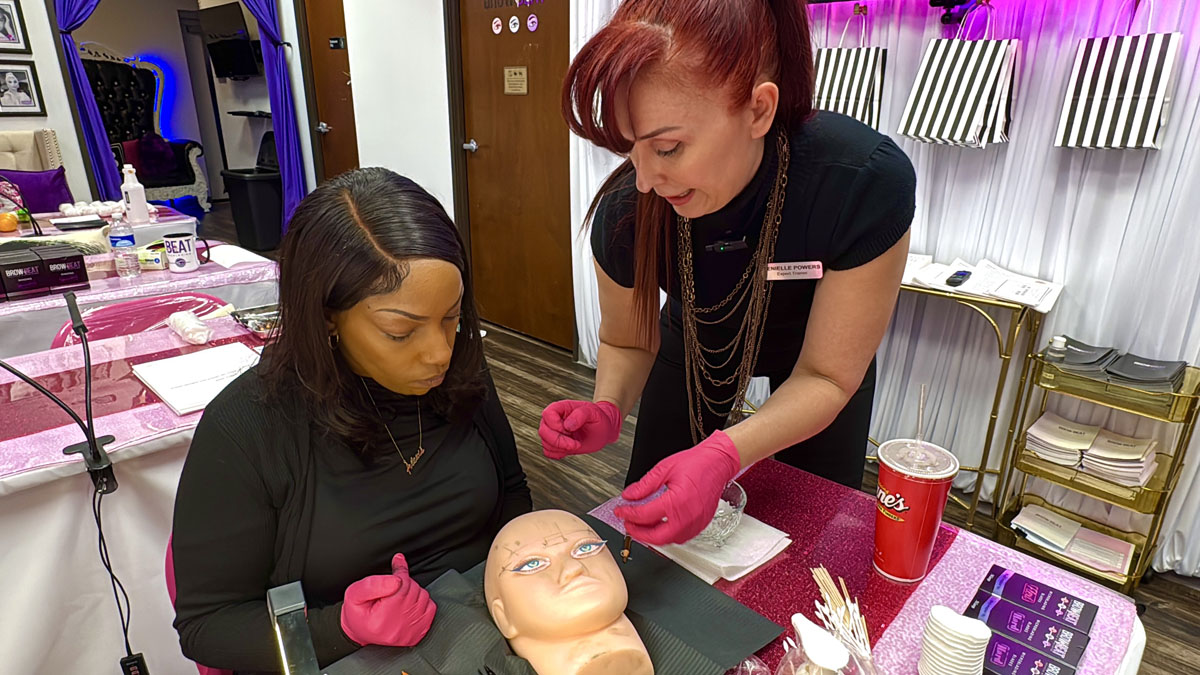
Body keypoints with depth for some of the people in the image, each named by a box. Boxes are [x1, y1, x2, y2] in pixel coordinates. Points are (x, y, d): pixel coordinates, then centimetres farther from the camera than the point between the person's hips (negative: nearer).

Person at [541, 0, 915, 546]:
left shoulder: (866, 183, -40)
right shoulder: (626, 210, -33)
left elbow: (826, 376, -30)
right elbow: (626, 342, -12)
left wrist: (723, 455, -46)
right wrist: (607, 409, -33)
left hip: (818, 349, -1)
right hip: (697, 342, 2)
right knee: (644, 515, 13)